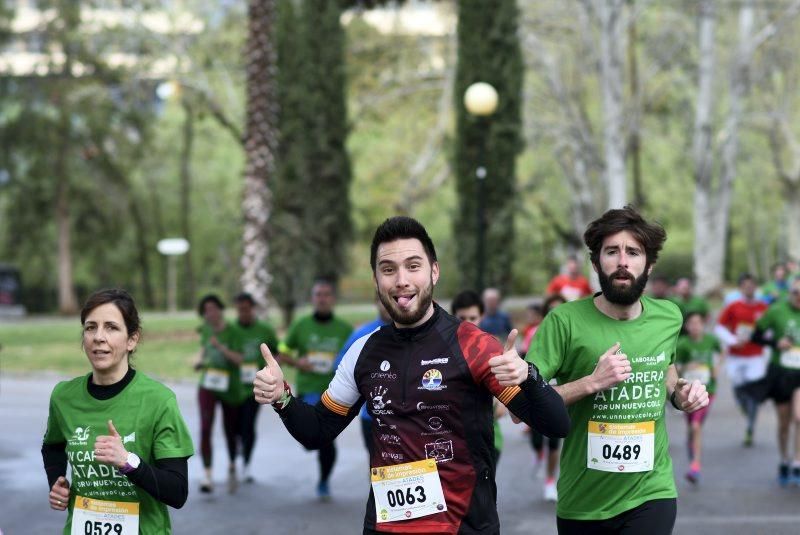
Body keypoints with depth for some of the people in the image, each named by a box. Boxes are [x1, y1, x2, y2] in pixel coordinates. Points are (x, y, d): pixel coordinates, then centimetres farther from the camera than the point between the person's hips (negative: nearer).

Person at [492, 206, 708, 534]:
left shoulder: (669, 317, 2)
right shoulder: (565, 322, -12)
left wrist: (679, 392, 3)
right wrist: (591, 382, -25)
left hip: (650, 494, 2)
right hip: (582, 500, -2)